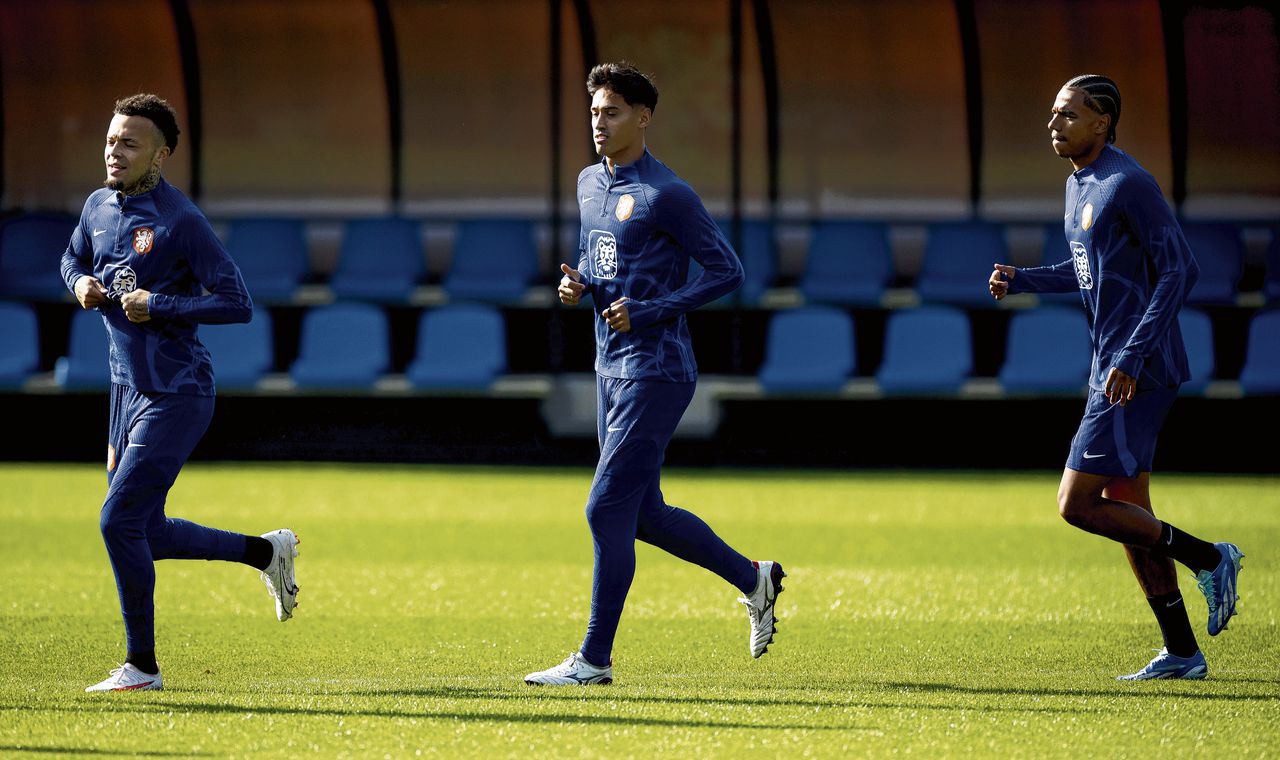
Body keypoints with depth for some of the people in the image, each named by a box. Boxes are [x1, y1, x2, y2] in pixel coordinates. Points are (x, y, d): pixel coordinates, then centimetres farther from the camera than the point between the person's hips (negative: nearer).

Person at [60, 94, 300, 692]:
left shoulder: (181, 221, -17)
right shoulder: (99, 206, 6)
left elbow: (238, 303, -18)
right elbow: (72, 259, 25)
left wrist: (157, 306, -21)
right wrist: (81, 284, 2)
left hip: (176, 395, -8)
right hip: (128, 389, 8)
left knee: (120, 519, -13)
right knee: (144, 532, 12)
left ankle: (142, 665, -1)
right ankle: (265, 551, 31)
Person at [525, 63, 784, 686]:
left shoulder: (667, 195, -13)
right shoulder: (591, 183, 11)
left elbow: (727, 271, -13)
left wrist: (647, 312, -19)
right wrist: (577, 282, 2)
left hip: (656, 372, -9)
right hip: (611, 370, 9)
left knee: (608, 511, -10)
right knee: (643, 515, 14)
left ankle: (594, 660, -3)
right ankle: (752, 579, 31)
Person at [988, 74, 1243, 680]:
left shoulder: (1128, 185, -15)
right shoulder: (1078, 186, 15)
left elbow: (1180, 269, -18)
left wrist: (1133, 358, -23)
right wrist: (1021, 281, 13)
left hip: (1139, 373, -10)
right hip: (1112, 371, 10)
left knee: (1077, 505, -11)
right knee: (1125, 509, 10)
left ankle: (1208, 559, -1)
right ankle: (1181, 653, 14)